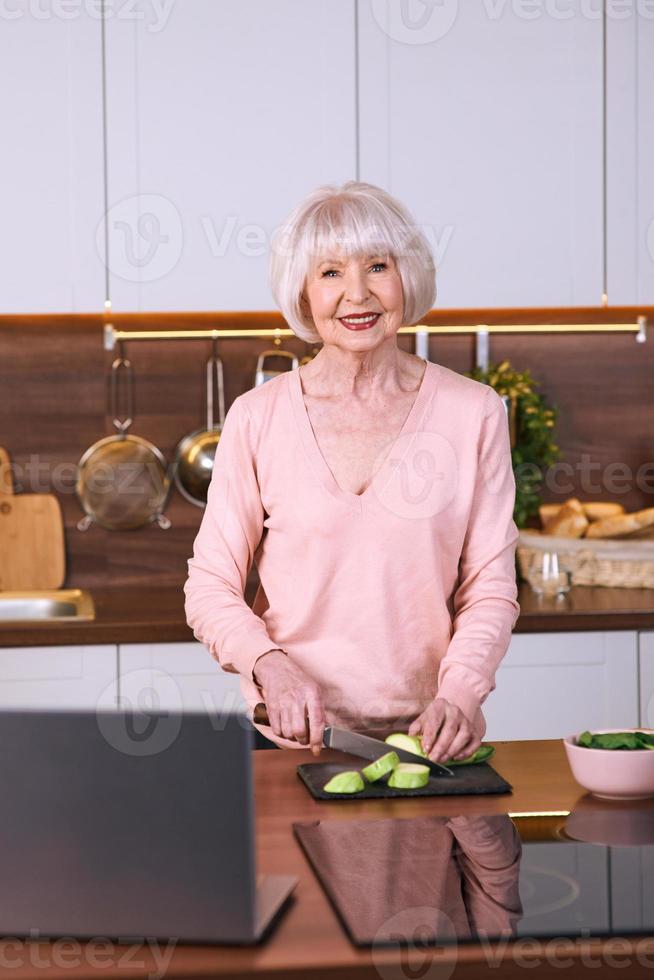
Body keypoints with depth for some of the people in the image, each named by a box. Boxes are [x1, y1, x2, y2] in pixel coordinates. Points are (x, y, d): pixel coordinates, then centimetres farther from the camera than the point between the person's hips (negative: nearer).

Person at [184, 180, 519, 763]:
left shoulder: (473, 413, 3)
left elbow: (491, 588, 4)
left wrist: (460, 694, -12)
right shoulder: (258, 418, 2)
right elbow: (210, 588, 4)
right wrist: (271, 667, -14)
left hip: (425, 734, 1)